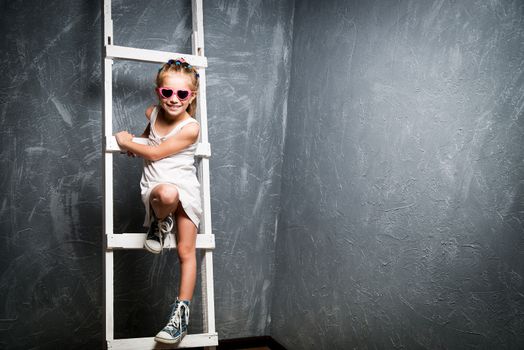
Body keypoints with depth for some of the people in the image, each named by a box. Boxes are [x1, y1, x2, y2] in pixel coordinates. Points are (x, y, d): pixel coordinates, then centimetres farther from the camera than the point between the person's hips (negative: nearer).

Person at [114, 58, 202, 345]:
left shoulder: (190, 128, -13)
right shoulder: (153, 113, 3)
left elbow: (155, 153, -12)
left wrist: (126, 141, 0)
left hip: (185, 188, -2)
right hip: (155, 188, 2)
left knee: (186, 251, -3)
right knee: (168, 193, -38)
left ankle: (181, 313, 8)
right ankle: (160, 223, -4)